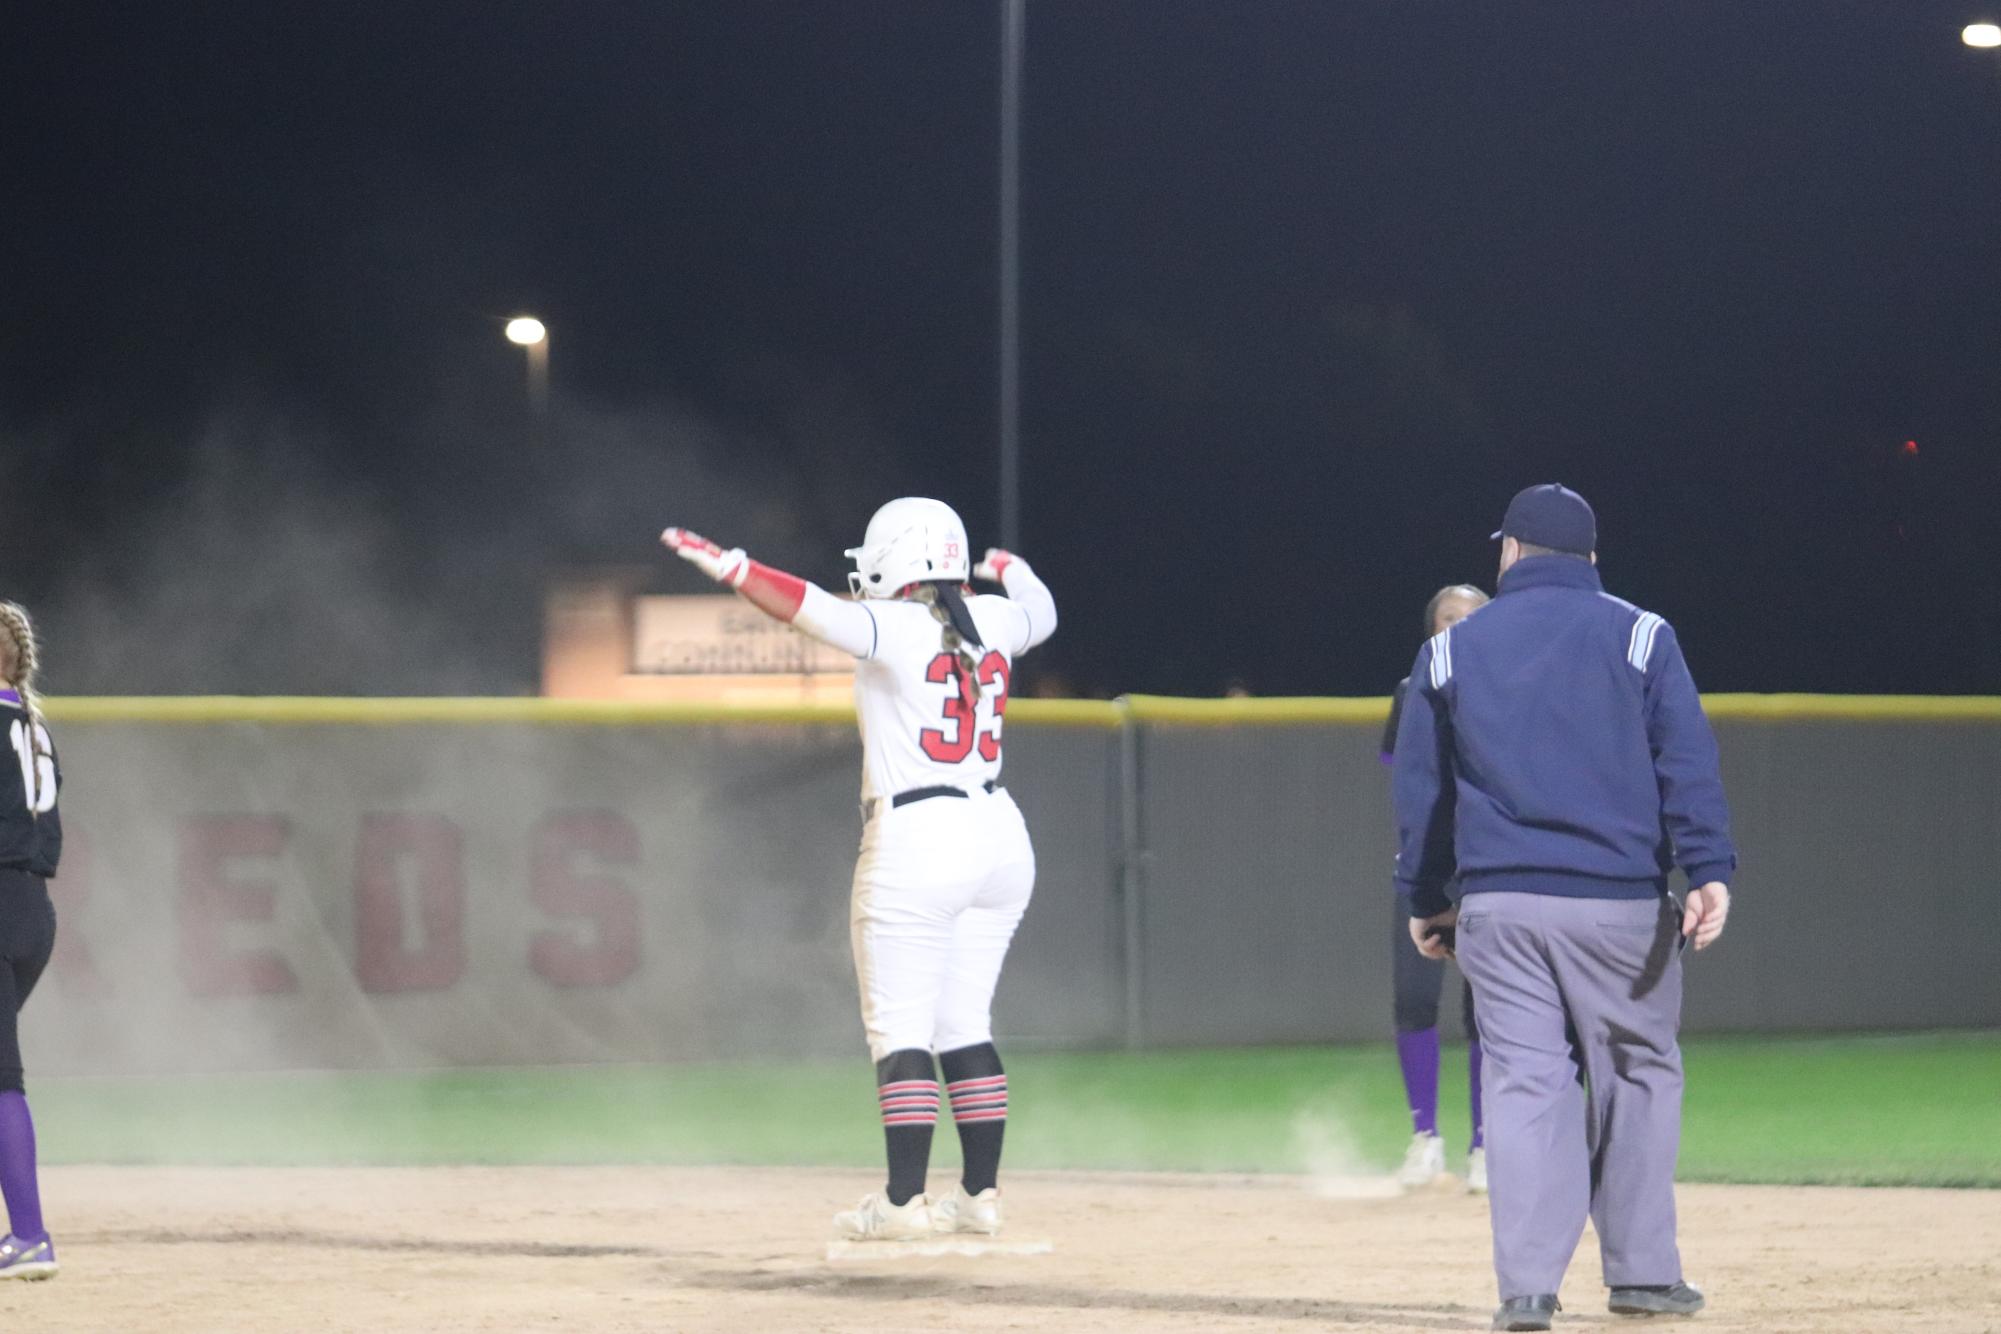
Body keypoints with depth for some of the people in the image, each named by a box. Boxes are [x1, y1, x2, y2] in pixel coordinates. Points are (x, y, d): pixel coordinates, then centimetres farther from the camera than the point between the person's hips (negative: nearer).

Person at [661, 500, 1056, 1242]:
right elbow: (1041, 613, 31)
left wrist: (720, 562, -14)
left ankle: (904, 1201, -8)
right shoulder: (993, 622, 9)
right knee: (965, 1027, 14)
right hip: (999, 839, 7)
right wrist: (1008, 568, 51)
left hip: (915, 846, -7)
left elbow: (800, 603, -20)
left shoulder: (893, 630, -10)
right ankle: (980, 1195, 13)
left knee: (901, 1031, -4)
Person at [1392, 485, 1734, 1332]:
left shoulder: (1450, 651, 10)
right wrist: (1709, 872, -9)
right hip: (1617, 903, -1)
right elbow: (1687, 762, -5)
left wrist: (1425, 901, 19)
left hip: (1498, 905, 1)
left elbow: (1419, 787, 13)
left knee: (1522, 1084, 1)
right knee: (1638, 1076, 11)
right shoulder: (1639, 637, 4)